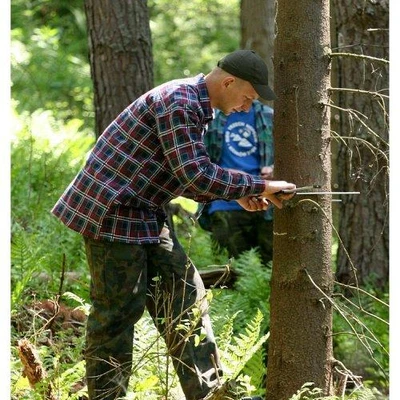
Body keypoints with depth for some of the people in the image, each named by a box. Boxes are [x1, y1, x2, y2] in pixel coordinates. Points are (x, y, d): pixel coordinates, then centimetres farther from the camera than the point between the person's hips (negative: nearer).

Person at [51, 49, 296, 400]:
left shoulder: (195, 106, 12)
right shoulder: (177, 102, -20)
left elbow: (186, 178, 17)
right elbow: (197, 176, -25)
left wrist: (238, 195, 4)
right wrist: (259, 187, -18)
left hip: (144, 214, 10)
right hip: (112, 211, -10)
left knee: (184, 295, 9)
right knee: (120, 309, -5)